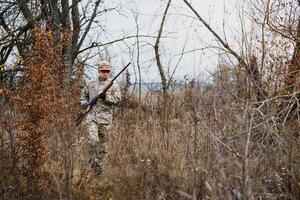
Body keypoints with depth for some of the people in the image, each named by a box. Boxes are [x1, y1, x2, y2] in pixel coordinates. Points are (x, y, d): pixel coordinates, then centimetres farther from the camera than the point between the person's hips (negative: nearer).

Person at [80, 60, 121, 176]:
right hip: (92, 116, 0)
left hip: (105, 117, 0)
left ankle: (99, 164, 21)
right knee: (92, 139, -19)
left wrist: (106, 97, -19)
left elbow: (117, 98, -5)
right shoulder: (91, 84, 10)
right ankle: (92, 160, 0)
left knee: (103, 142, 7)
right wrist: (84, 103, 2)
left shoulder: (113, 85, 4)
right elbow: (83, 95, 22)